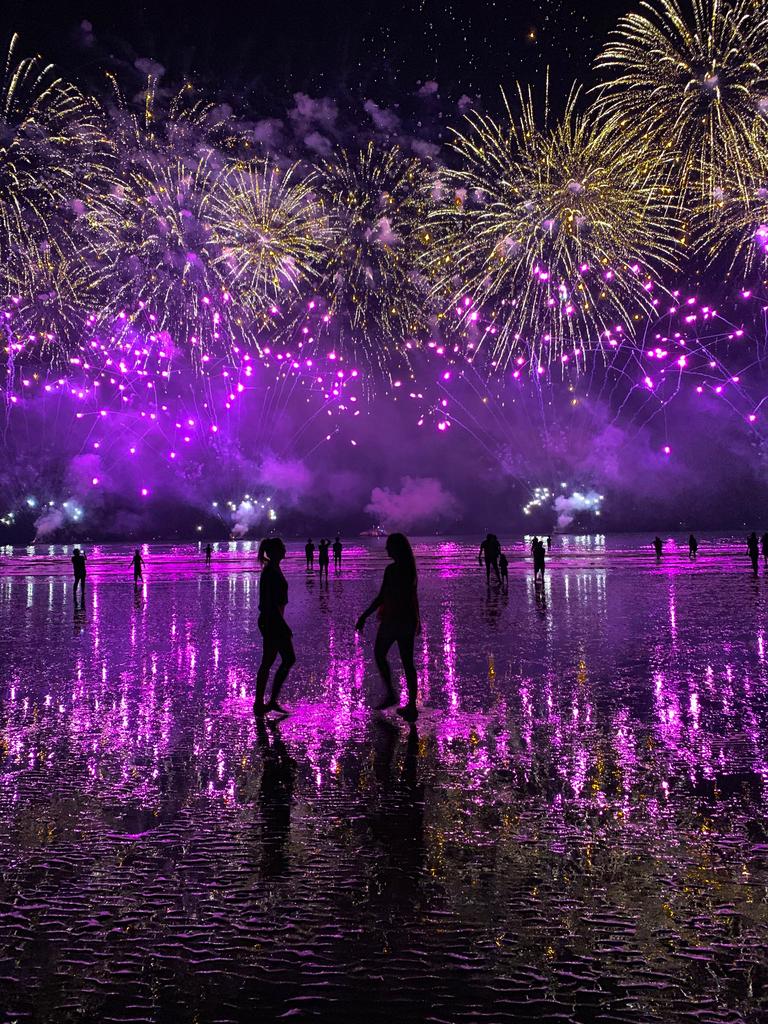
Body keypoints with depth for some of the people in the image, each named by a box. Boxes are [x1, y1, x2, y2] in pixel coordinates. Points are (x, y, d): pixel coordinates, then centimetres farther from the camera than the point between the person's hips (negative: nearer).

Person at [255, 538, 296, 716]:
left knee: (289, 659, 12)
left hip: (275, 622, 10)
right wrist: (284, 626, -20)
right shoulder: (271, 571, -17)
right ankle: (259, 704, 7)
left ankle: (272, 701, 17)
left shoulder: (274, 569, 13)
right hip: (271, 622, -10)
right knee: (268, 662, -2)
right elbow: (270, 603, -21)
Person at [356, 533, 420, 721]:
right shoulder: (411, 568, 7)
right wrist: (417, 619, 27)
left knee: (379, 655, 15)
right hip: (408, 620, 7)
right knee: (407, 662, 9)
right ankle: (412, 706, 10)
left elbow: (381, 597, -20)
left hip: (392, 619, -7)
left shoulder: (391, 570, -17)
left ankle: (391, 694, 7)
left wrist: (364, 616, -14)